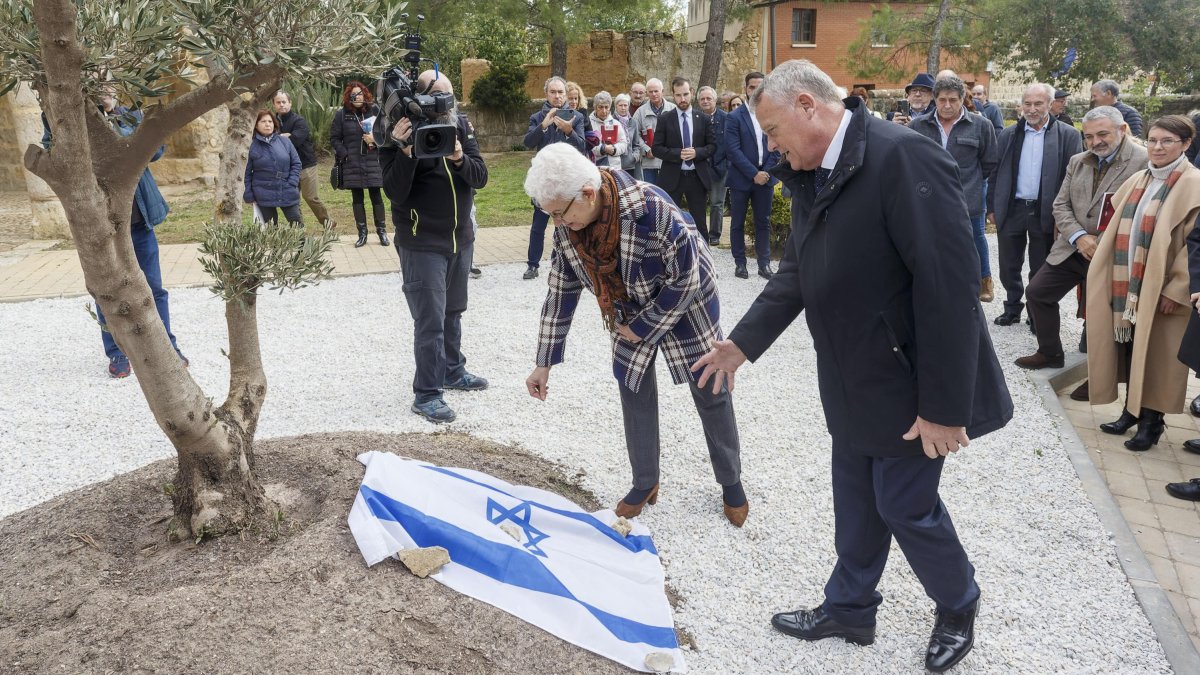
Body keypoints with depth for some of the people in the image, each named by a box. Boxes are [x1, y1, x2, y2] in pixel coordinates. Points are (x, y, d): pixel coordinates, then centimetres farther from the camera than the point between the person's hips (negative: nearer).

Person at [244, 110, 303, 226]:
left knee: (297, 225, 5)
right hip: (264, 195, -2)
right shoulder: (252, 146, -3)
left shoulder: (285, 142, 3)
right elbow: (247, 173, 1)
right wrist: (249, 195, -3)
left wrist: (292, 184, -5)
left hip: (287, 192, 2)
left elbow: (296, 163, 6)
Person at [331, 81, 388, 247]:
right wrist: (344, 154, -6)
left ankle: (382, 231, 12)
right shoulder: (341, 115, 3)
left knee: (376, 196, 2)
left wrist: (376, 139, -13)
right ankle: (362, 233, 15)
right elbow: (334, 138, 5)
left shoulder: (375, 111, 2)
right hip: (352, 164, 1)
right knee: (357, 198, 7)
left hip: (373, 162, -1)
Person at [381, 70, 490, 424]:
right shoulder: (400, 132, -13)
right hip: (422, 243, -5)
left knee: (452, 312, 20)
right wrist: (407, 150, -31)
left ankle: (452, 371, 37)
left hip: (461, 238, 6)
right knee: (430, 320, -5)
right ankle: (426, 394, 5)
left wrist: (460, 159, -24)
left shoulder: (460, 124, 1)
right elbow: (395, 193, -19)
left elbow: (480, 177, -4)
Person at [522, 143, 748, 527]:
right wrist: (544, 363, -8)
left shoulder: (651, 210, -39)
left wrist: (642, 329, -18)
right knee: (634, 391, 7)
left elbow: (685, 279, -28)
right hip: (631, 313, 5)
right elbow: (561, 291, -9)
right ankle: (645, 483, 26)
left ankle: (731, 482, 27)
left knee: (711, 392, 8)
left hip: (686, 304, -4)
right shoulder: (565, 227, -19)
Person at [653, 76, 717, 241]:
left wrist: (697, 152, -13)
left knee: (699, 222, 7)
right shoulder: (664, 119, 0)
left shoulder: (703, 118, 5)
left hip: (697, 177, 1)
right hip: (672, 177, -1)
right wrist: (678, 154, -17)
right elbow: (657, 149, -3)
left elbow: (713, 145, 6)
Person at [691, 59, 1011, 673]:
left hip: (905, 385, -8)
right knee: (856, 502, 19)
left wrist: (944, 405, -23)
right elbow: (798, 270, 13)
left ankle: (958, 607, 36)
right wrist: (743, 341, 8)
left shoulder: (903, 157, -25)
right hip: (853, 383, 8)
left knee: (905, 504, 8)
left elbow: (950, 285, -26)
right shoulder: (810, 174, 3)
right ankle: (849, 608, 39)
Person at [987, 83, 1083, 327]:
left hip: (1045, 213, -2)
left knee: (1040, 270, 8)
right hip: (1011, 210, 3)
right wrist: (992, 207, 5)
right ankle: (1012, 308, 28)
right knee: (1009, 266, 12)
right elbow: (995, 174, 8)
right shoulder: (1008, 135, 5)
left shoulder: (1068, 136, -3)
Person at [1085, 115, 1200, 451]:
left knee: (1155, 356, 2)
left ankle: (1151, 420, 14)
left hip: (1161, 290, -6)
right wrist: (1120, 281, 10)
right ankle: (1131, 411, 24)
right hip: (1128, 285, 6)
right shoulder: (1138, 180, 11)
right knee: (1129, 349, 11)